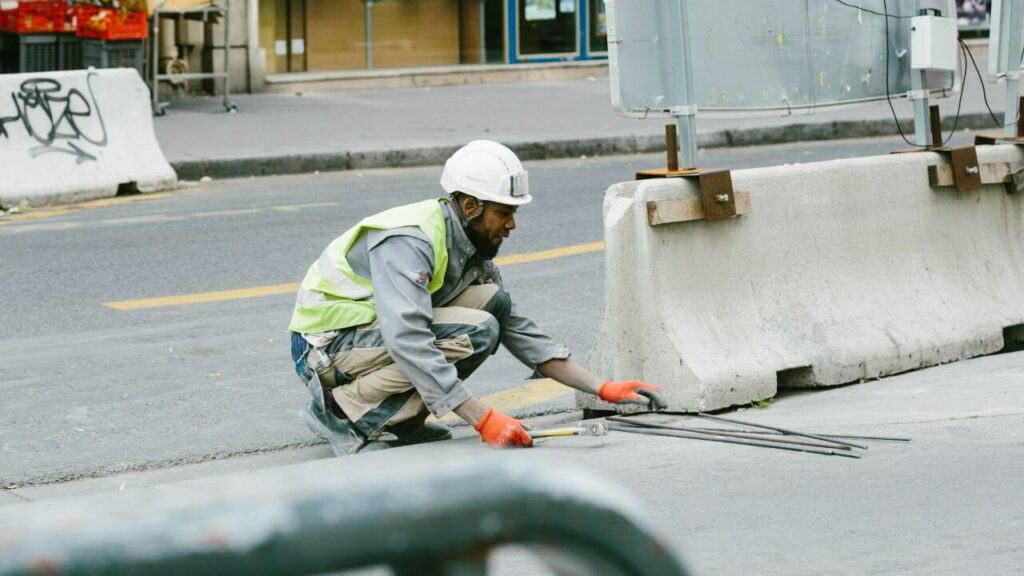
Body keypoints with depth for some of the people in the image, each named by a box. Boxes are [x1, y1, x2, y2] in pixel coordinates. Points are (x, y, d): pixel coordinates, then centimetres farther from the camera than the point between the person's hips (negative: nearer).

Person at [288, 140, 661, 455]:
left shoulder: (470, 248, 5)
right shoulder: (408, 242, -25)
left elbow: (519, 331, 9)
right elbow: (408, 342, -36)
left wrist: (601, 389, 1)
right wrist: (483, 419, -38)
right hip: (326, 345, -9)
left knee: (493, 302, -4)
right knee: (476, 334, -24)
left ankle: (402, 418, -1)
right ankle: (341, 411, -16)